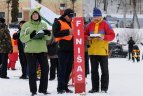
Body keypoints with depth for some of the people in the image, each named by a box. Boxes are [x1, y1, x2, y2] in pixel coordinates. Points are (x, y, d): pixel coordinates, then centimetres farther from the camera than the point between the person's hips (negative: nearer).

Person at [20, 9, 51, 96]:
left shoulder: (43, 25, 11)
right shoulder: (26, 25, 3)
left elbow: (48, 38, 11)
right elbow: (22, 38, -2)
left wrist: (48, 34, -12)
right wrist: (30, 36, -19)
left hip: (42, 50, 3)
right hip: (30, 51, -3)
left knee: (45, 69, 1)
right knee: (32, 71, -1)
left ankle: (43, 89, 12)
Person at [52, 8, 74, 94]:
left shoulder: (72, 23, 18)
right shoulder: (58, 23, -3)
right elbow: (55, 33, -17)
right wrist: (68, 32, -21)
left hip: (71, 49, 7)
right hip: (63, 49, -7)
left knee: (68, 69, 8)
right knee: (62, 69, -7)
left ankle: (65, 86, 15)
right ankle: (60, 87, -4)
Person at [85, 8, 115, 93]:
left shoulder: (105, 24, -2)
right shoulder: (90, 25, 7)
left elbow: (112, 35, -5)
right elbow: (85, 35, 11)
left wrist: (104, 37, -20)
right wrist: (88, 37, -10)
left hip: (103, 51, -3)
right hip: (92, 51, 3)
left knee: (104, 70, 2)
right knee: (94, 70, 8)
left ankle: (104, 88, 8)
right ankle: (95, 88, 15)